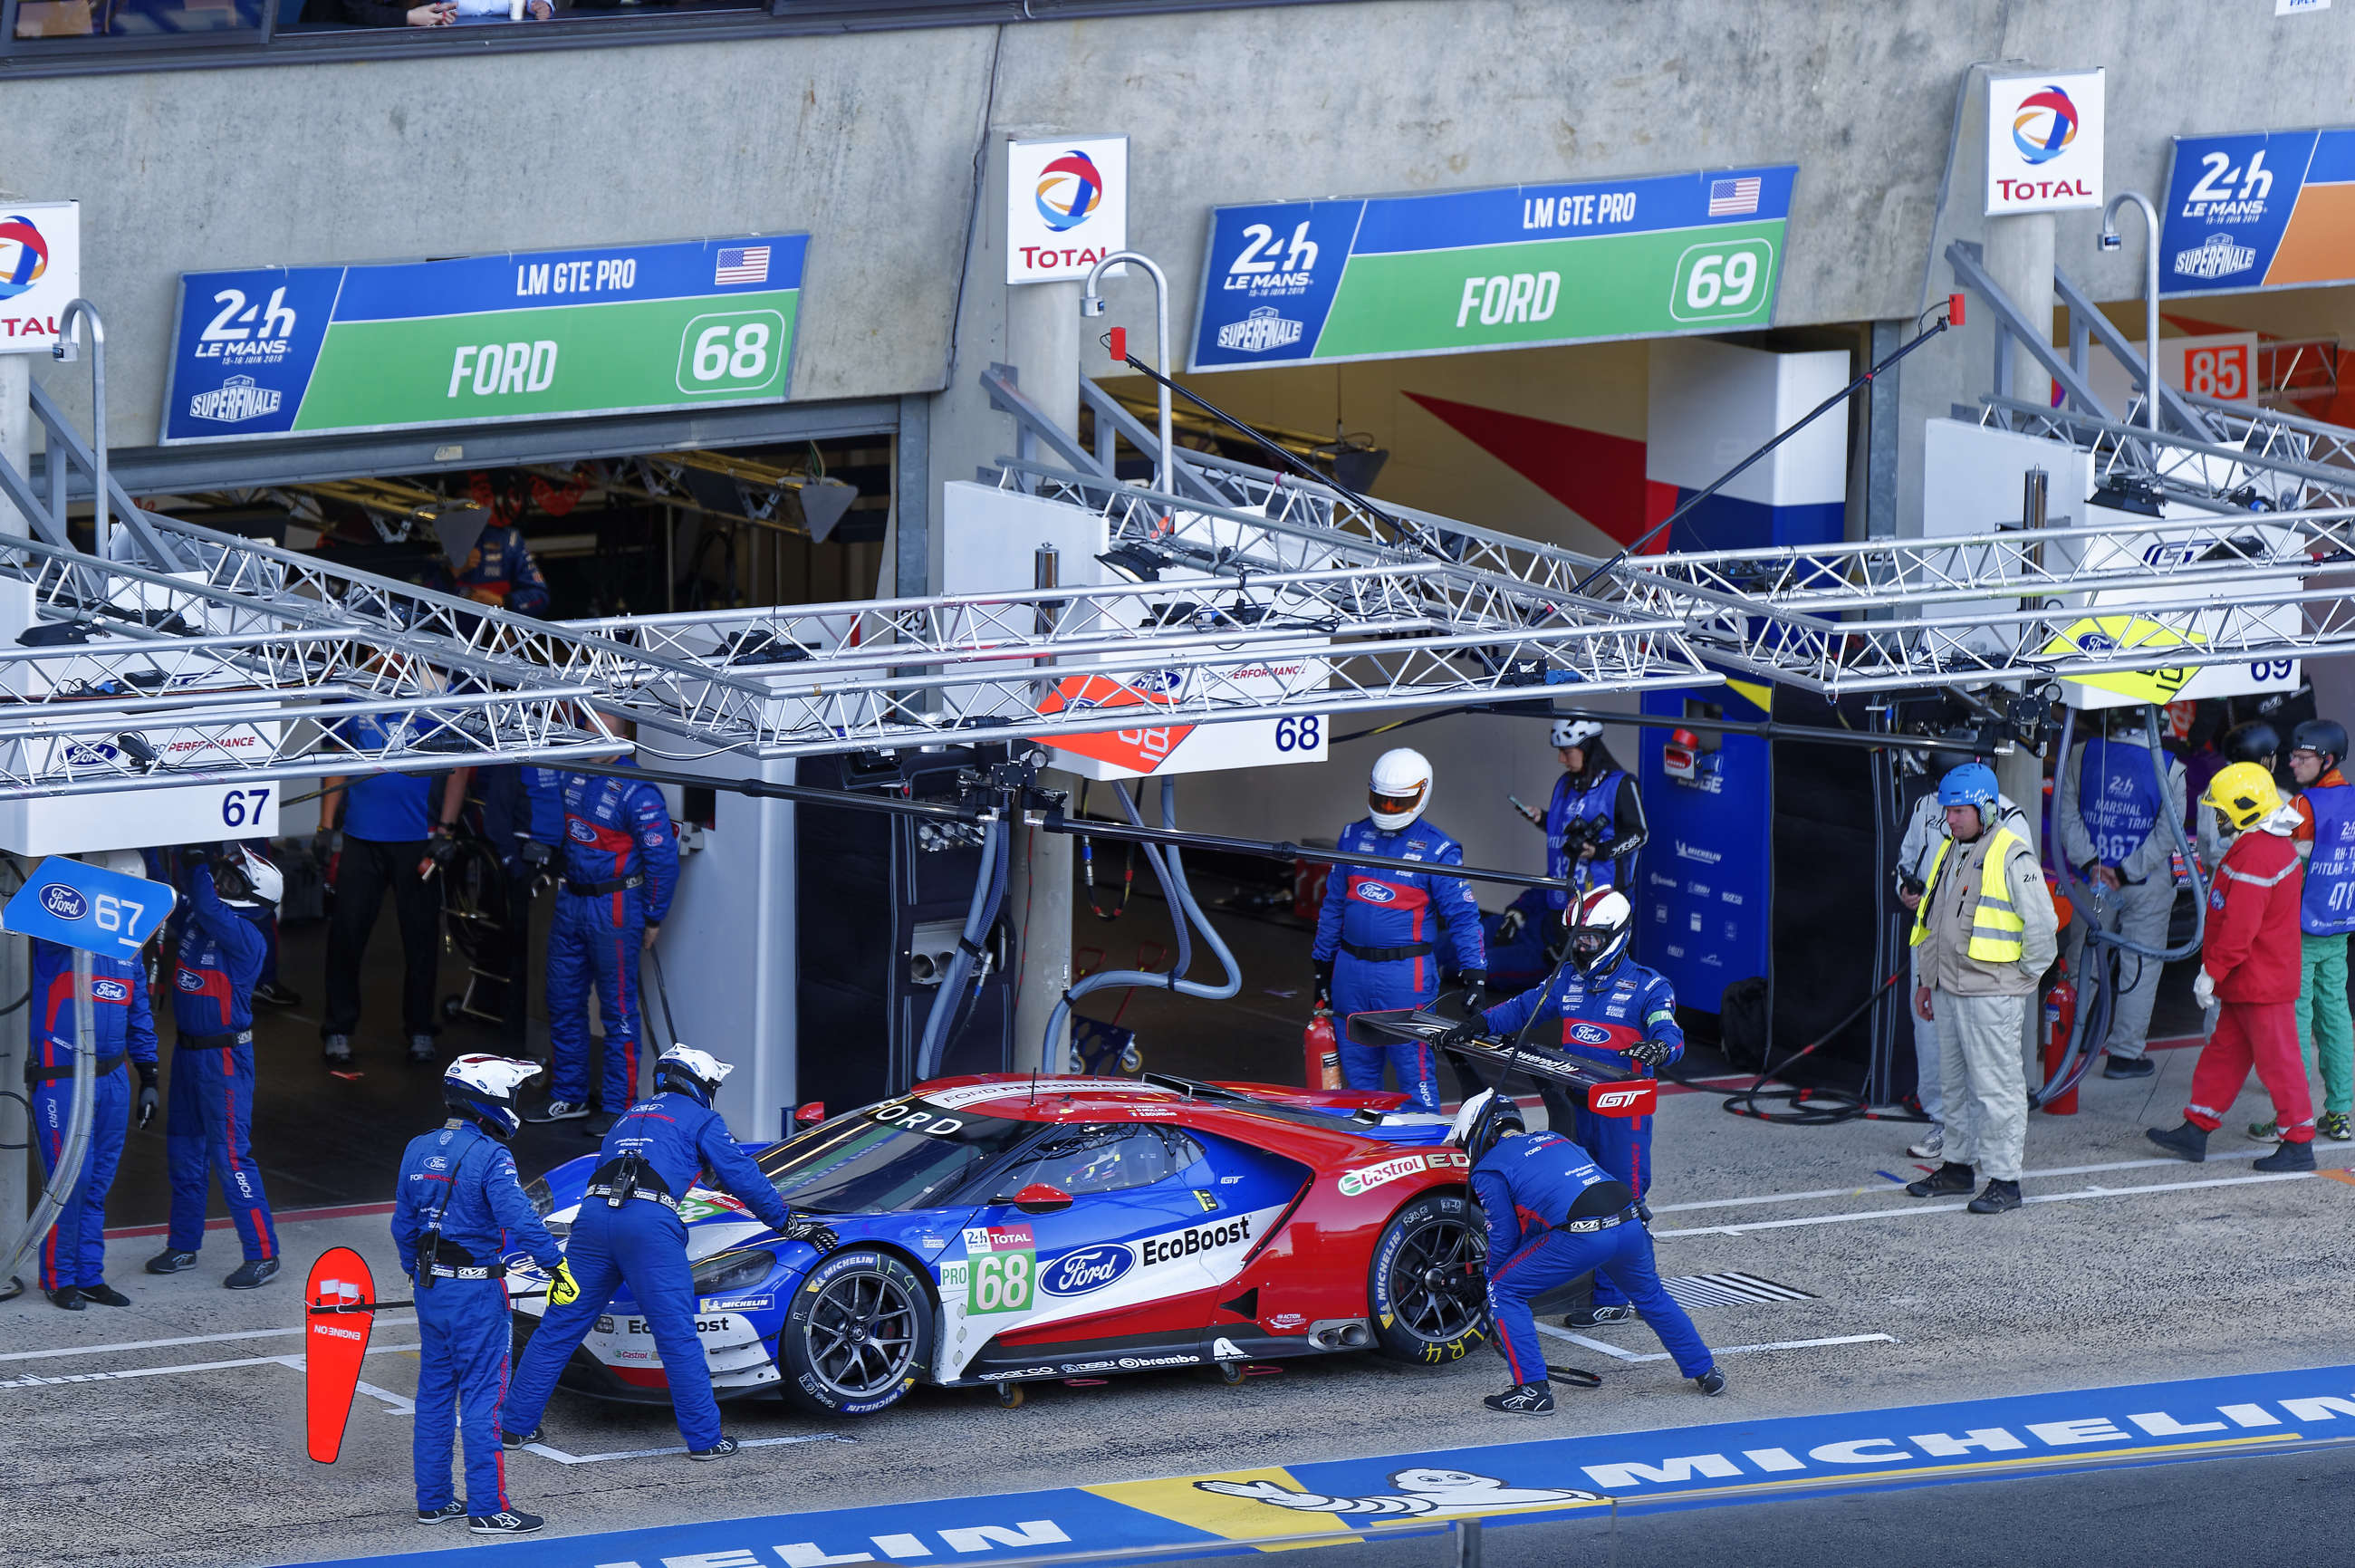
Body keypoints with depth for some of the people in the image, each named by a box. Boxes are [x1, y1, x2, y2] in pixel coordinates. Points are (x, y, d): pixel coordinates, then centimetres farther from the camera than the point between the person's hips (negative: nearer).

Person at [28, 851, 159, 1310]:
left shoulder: (127, 948, 12)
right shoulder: (58, 939, -7)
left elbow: (139, 1016, 19)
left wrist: (149, 1078, 19)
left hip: (112, 1079, 6)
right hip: (61, 1079, -6)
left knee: (98, 1184, 10)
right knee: (70, 1181, -6)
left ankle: (90, 1276, 18)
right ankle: (59, 1277, 6)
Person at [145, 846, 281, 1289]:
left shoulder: (246, 937, -21)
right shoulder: (203, 914, 1)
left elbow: (207, 905, -35)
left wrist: (199, 864, -24)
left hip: (224, 1056, -9)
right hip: (188, 1049, 9)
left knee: (231, 1153, -6)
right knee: (184, 1149, 16)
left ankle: (262, 1253, 1)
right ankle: (183, 1244, 28)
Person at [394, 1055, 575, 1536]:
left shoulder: (417, 1150, 6)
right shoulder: (489, 1156, -17)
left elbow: (403, 1224, 13)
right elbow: (520, 1219, -25)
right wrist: (557, 1266, -20)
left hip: (430, 1285, 7)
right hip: (477, 1288, -7)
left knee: (434, 1390, 15)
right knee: (482, 1395, -2)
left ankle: (432, 1499, 22)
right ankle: (486, 1508, 0)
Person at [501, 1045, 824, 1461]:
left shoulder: (631, 1116, 32)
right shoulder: (700, 1119, 15)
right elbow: (742, 1177, 14)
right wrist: (788, 1224, 25)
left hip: (594, 1213, 5)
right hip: (649, 1226, -5)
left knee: (559, 1327, 10)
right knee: (677, 1337, -1)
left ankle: (516, 1426, 14)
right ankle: (705, 1438, 0)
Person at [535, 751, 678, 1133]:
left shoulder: (637, 792, -17)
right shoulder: (573, 775, 6)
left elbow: (663, 859, -16)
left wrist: (653, 919, -11)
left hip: (615, 906, -8)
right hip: (571, 900, 8)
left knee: (617, 1008, -1)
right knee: (563, 1001, 13)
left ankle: (619, 1105, 7)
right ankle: (569, 1097, 26)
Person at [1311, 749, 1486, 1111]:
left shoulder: (1436, 850, -6)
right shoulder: (1355, 837, 10)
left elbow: (1462, 916, -6)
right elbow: (1334, 904, 18)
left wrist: (1474, 974, -14)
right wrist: (1323, 965, 20)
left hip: (1405, 973, -5)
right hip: (1351, 969, 6)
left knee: (1415, 1069, -7)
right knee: (1356, 1068, 14)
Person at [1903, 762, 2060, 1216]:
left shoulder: (2013, 858, -13)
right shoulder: (1949, 854, 14)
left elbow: (2042, 926, -12)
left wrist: (2021, 977, -6)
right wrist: (1929, 981, 23)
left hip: (1992, 994, -9)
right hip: (1949, 990, 9)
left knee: (1996, 1087, -6)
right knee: (1955, 1084, 16)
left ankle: (2004, 1179, -4)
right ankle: (1959, 1165, 26)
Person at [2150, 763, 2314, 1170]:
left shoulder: (2255, 857, -24)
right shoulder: (2278, 846, 11)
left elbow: (2239, 928, -26)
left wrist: (2211, 972, -19)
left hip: (2261, 981, -11)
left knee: (2277, 1059, -3)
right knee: (2224, 1052, 15)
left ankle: (2299, 1145, 4)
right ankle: (2196, 1132, 21)